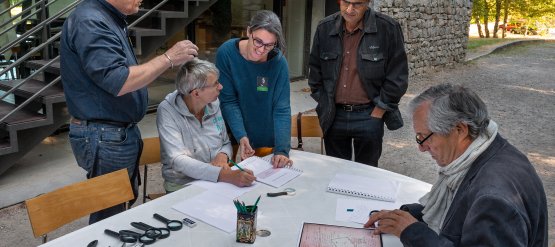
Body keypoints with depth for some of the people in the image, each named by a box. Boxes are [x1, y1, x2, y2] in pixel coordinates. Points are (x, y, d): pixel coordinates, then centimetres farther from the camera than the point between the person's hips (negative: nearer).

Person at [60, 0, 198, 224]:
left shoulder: (109, 19, 12)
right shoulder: (89, 23, -19)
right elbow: (117, 82, -27)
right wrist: (168, 58, -22)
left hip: (120, 133, 10)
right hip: (105, 138, -10)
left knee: (124, 205, 18)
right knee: (109, 215, 4)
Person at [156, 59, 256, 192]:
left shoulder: (214, 103, 2)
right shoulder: (167, 111, -14)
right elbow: (178, 160, -24)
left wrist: (223, 155, -11)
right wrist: (224, 175, -36)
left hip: (218, 181, 5)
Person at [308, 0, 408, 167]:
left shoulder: (387, 28, -10)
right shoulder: (324, 28, 1)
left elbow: (397, 77, -7)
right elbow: (315, 71, 11)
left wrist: (377, 114, -8)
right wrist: (324, 107, 6)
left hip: (368, 115, -3)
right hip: (334, 116, 3)